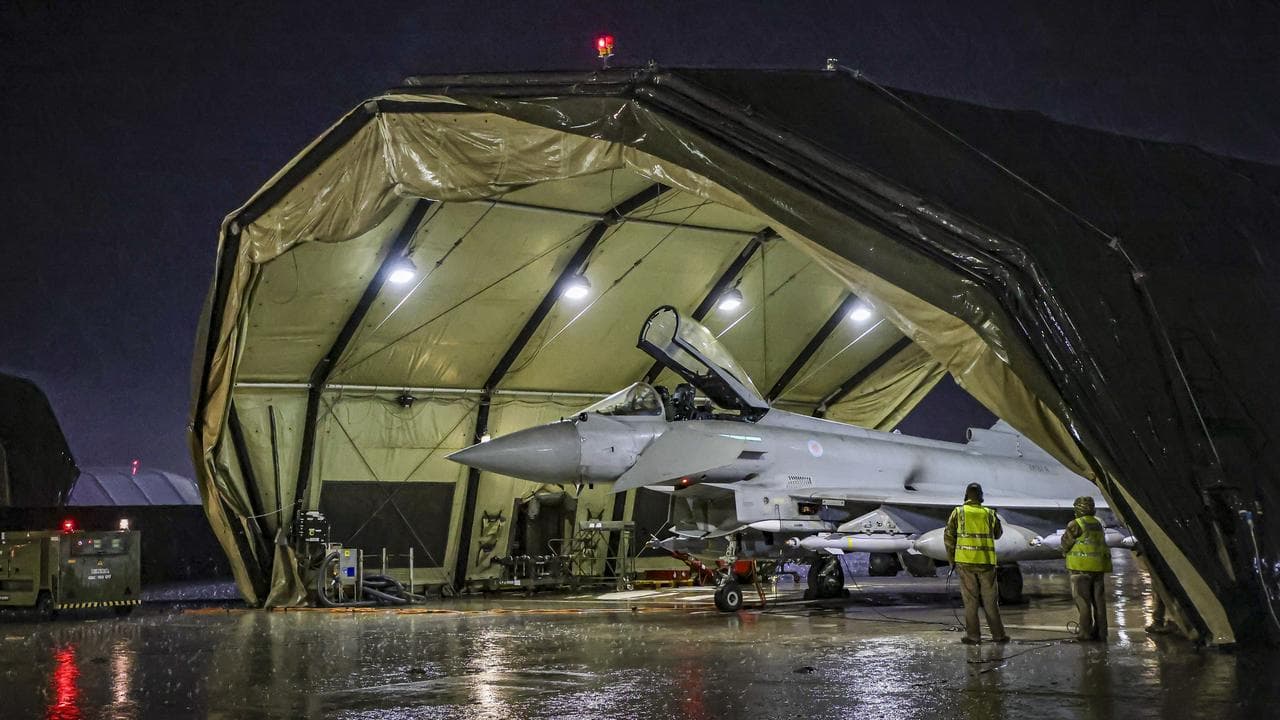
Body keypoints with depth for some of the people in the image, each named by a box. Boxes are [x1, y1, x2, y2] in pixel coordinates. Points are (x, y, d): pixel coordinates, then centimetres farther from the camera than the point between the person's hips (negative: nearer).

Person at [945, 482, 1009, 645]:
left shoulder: (958, 512, -1)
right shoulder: (990, 514, 3)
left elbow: (948, 537, -3)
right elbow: (998, 534, 18)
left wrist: (952, 559, 7)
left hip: (965, 561, -1)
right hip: (986, 561, 1)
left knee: (970, 599, 4)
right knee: (990, 600, 10)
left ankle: (973, 635, 3)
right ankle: (998, 634, 14)